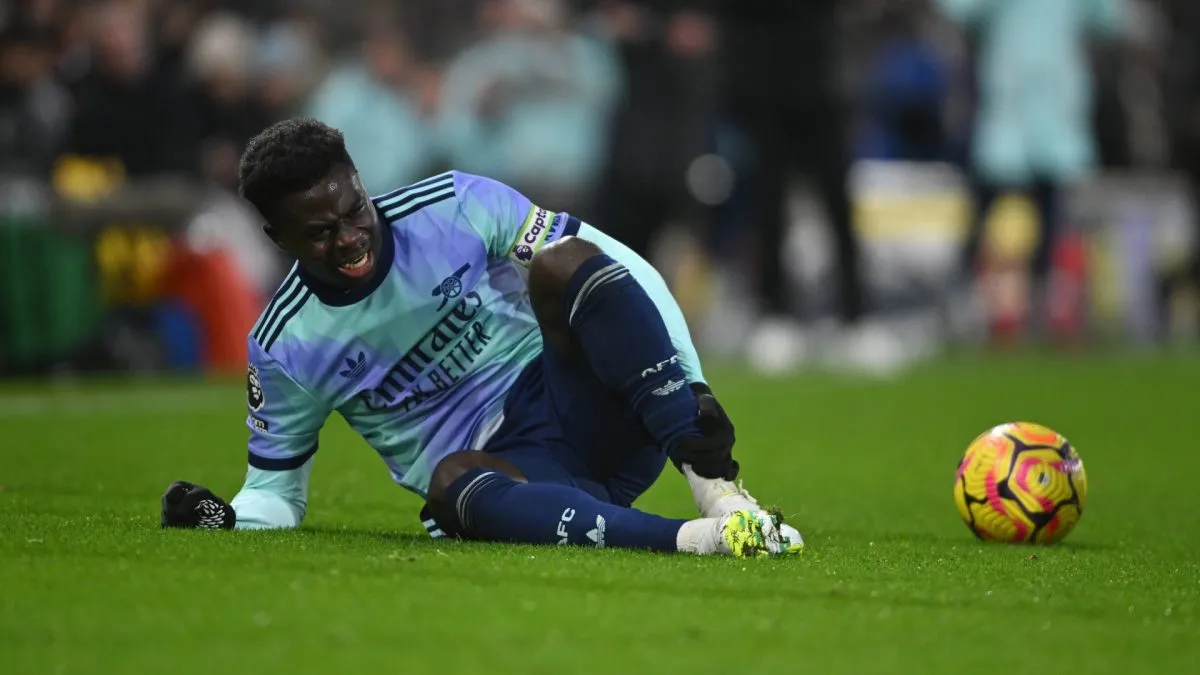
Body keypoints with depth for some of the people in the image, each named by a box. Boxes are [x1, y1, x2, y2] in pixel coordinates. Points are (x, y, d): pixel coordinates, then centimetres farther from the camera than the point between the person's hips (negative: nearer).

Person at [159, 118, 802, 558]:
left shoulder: (453, 207, -5)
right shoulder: (284, 347, 0)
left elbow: (628, 274, -4)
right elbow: (275, 489, 12)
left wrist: (693, 387, -15)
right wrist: (228, 520, -11)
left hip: (584, 406, 0)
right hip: (503, 467, 0)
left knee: (563, 263, -28)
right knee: (452, 482, -37)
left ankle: (718, 488, -38)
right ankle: (698, 539, -54)